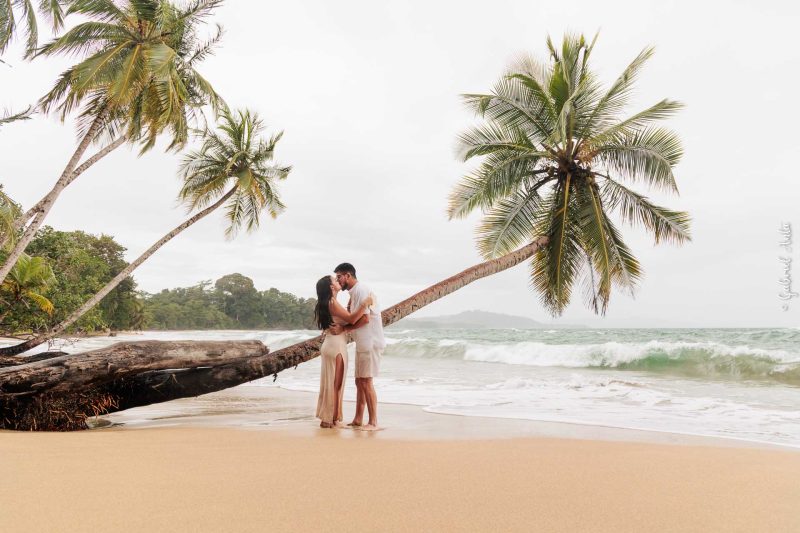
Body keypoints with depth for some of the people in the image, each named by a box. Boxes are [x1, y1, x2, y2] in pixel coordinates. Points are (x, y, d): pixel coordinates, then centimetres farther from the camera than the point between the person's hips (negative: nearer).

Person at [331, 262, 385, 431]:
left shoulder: (361, 290, -15)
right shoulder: (354, 292, 16)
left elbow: (364, 318, -22)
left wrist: (343, 328, -17)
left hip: (370, 343, -10)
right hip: (362, 343, 10)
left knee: (366, 381, -7)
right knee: (359, 381, 12)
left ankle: (373, 422, -2)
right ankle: (358, 420, 20)